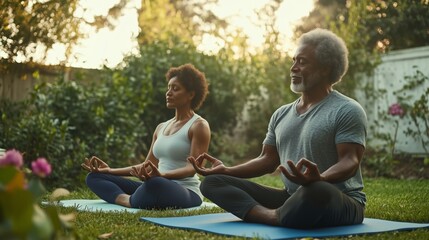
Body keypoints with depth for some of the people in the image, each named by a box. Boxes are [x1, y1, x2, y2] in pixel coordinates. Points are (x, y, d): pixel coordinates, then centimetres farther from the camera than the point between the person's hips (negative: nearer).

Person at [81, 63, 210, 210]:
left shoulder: (199, 125, -4)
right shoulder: (161, 127, 19)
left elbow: (192, 168, -16)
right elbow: (148, 166, 21)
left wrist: (161, 175, -35)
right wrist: (110, 170, 13)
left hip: (186, 192, -8)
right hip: (159, 187, 8)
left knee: (155, 183, -45)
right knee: (94, 177, 0)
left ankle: (131, 202, -16)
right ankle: (129, 200, -26)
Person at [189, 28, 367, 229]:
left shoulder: (347, 111, -7)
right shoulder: (281, 114, 16)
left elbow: (350, 161, -17)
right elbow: (268, 160, 17)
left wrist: (319, 179, -39)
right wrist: (226, 170, 3)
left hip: (341, 203, -7)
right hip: (291, 200, 7)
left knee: (316, 191, -45)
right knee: (213, 182, -8)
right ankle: (276, 217, -31)